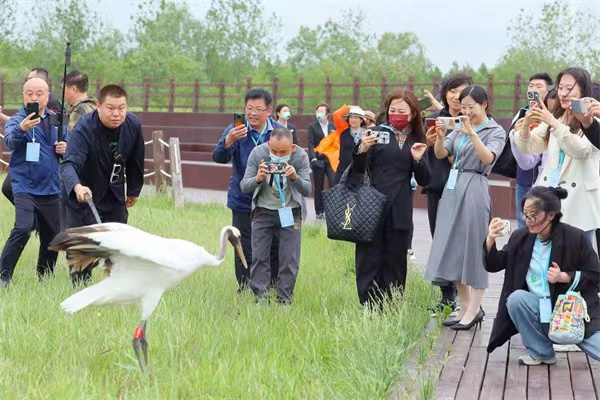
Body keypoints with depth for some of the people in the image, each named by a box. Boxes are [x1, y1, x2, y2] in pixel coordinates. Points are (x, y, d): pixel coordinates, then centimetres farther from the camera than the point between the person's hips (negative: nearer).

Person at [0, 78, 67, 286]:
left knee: (52, 237, 12)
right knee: (22, 229, -24)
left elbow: (69, 144, 20)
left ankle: (45, 279, 29)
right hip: (25, 187, -5)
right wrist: (21, 129, -49)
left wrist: (65, 148, -5)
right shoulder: (17, 120, -7)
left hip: (51, 188, 5)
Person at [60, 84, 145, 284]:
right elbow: (69, 163, -42)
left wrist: (134, 191, 14)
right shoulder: (84, 128, -28)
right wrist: (77, 187, -61)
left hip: (114, 198, 4)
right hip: (83, 197, -4)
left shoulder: (133, 125, -12)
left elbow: (135, 160, 5)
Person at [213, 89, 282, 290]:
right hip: (243, 203, -2)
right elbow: (219, 158, -21)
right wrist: (228, 141, -41)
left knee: (275, 251, 7)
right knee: (245, 253, 1)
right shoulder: (236, 130, -7)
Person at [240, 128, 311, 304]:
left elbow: (307, 190, -22)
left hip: (290, 211, 0)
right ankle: (260, 297, 11)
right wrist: (258, 179, -38)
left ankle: (284, 300, 11)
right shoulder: (258, 153, -18)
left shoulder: (301, 156, -19)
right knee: (259, 257, 1)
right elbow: (244, 186, -17)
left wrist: (295, 177, -42)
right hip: (263, 209, 1)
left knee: (290, 259, -1)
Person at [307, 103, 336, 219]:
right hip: (318, 160, -1)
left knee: (334, 184, -13)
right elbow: (311, 144, -5)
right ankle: (319, 212, 11)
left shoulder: (333, 127, 11)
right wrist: (313, 158, -17)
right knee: (319, 188, 4)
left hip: (331, 160, 1)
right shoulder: (312, 127, 3)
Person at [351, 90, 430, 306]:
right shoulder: (377, 133, 2)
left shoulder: (417, 141, 11)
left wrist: (418, 159, -8)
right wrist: (362, 149, -21)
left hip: (400, 213, 3)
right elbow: (358, 169, 0)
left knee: (395, 264, 6)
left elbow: (424, 181, 11)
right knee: (368, 261, -2)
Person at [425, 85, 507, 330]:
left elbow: (488, 158, -17)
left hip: (474, 189, -6)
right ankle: (466, 307, 16)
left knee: (473, 248, -4)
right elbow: (440, 154, 6)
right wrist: (440, 136, -13)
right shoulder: (460, 128, 14)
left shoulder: (495, 131, -1)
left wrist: (472, 133, -26)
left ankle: (474, 310, 2)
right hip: (453, 187, 6)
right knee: (452, 247, 7)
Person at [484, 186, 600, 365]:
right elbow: (494, 265, 0)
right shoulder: (520, 237, -1)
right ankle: (541, 352, -9)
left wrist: (563, 277, -23)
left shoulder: (575, 237, -13)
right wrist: (490, 240, -19)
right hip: (539, 310, 5)